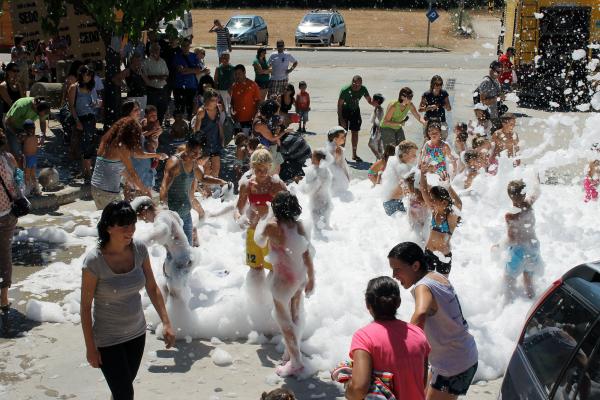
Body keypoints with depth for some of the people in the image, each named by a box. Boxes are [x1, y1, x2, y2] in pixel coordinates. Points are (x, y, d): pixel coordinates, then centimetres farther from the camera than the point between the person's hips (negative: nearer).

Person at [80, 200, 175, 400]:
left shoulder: (139, 249, -10)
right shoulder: (94, 260, -24)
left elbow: (152, 288, 1)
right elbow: (85, 307, -15)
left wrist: (166, 323, -4)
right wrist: (90, 348, -11)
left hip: (137, 333, 5)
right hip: (108, 341, -5)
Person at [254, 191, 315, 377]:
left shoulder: (271, 225, -19)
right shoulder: (299, 225, -6)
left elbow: (259, 241, 0)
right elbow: (307, 252, -3)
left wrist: (262, 222, 17)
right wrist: (311, 278, 7)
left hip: (283, 278, -6)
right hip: (300, 276, 6)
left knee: (284, 319, 7)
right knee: (296, 315, 20)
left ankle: (296, 362, 11)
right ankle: (291, 351, 37)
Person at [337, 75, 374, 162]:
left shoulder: (363, 89, -13)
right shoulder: (345, 90, -26)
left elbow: (369, 100, -4)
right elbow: (339, 104, -19)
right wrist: (341, 118, -24)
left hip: (355, 111, 4)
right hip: (344, 111, -4)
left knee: (355, 132, 5)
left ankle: (354, 155, 15)